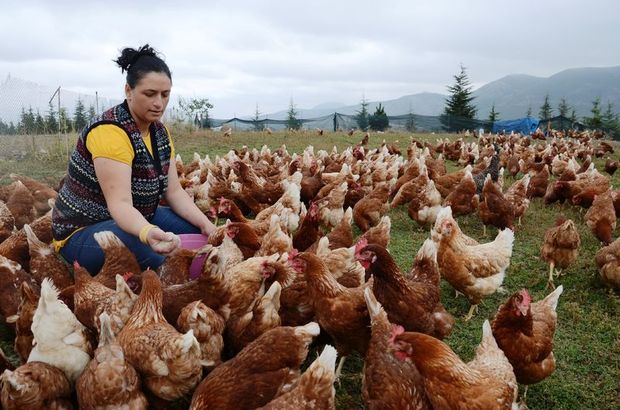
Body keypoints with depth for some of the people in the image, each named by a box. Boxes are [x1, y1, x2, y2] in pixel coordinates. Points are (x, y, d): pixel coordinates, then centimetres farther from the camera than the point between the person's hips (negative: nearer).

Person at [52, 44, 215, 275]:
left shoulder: (160, 131, 3)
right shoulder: (110, 131, -24)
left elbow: (174, 191, 0)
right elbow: (120, 203, -33)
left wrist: (206, 225, -14)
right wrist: (148, 233, -53)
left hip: (134, 220, 9)